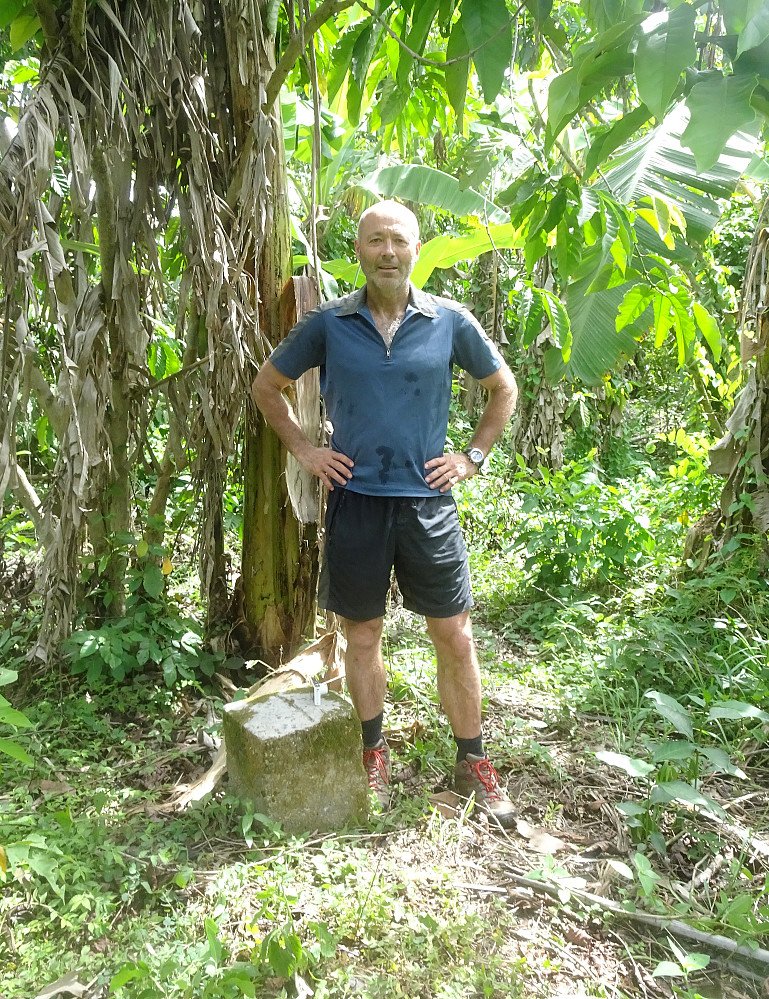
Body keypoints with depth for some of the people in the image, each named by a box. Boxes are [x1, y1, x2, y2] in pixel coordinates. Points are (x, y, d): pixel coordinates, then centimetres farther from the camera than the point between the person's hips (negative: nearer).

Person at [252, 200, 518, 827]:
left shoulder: (450, 322, 1)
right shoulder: (329, 323, 1)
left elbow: (504, 389, 14)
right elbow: (268, 386, 14)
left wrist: (473, 457, 5)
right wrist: (304, 450, 5)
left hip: (428, 501, 0)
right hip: (355, 500, 0)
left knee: (454, 635, 5)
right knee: (363, 633, 11)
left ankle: (474, 764, 23)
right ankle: (375, 757, 31)